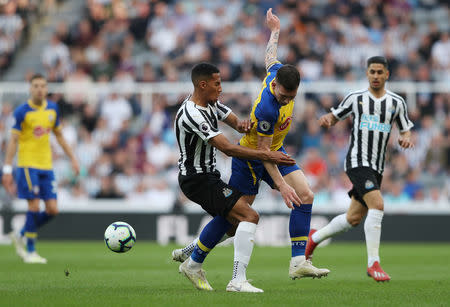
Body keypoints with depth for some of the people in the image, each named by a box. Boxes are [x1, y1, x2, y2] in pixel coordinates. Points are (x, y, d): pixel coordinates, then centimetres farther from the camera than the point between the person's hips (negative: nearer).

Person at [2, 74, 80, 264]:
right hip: (28, 164, -5)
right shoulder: (22, 111, -8)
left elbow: (59, 135, 20)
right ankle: (30, 251, 2)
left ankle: (20, 236, 19)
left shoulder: (52, 109, 8)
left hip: (46, 165, 5)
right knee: (34, 206, -10)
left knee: (52, 210, -1)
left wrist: (72, 158, 16)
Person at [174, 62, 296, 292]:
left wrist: (241, 124, -16)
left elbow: (234, 121, 11)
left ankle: (193, 265, 44)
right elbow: (227, 148, -28)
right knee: (249, 216, -20)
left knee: (227, 215, 34)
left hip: (207, 175, 11)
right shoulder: (192, 115, -26)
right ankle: (238, 281, -26)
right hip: (197, 179, -11)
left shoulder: (210, 103, 5)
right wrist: (267, 156, -26)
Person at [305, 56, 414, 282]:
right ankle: (373, 263, -20)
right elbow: (335, 117, 14)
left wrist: (406, 138, -11)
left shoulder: (397, 102, 7)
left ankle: (315, 237, 37)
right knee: (377, 205, -24)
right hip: (357, 162, -5)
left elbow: (406, 131, 12)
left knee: (354, 219, 10)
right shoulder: (356, 98, 2)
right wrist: (326, 119, -9)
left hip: (376, 168, 5)